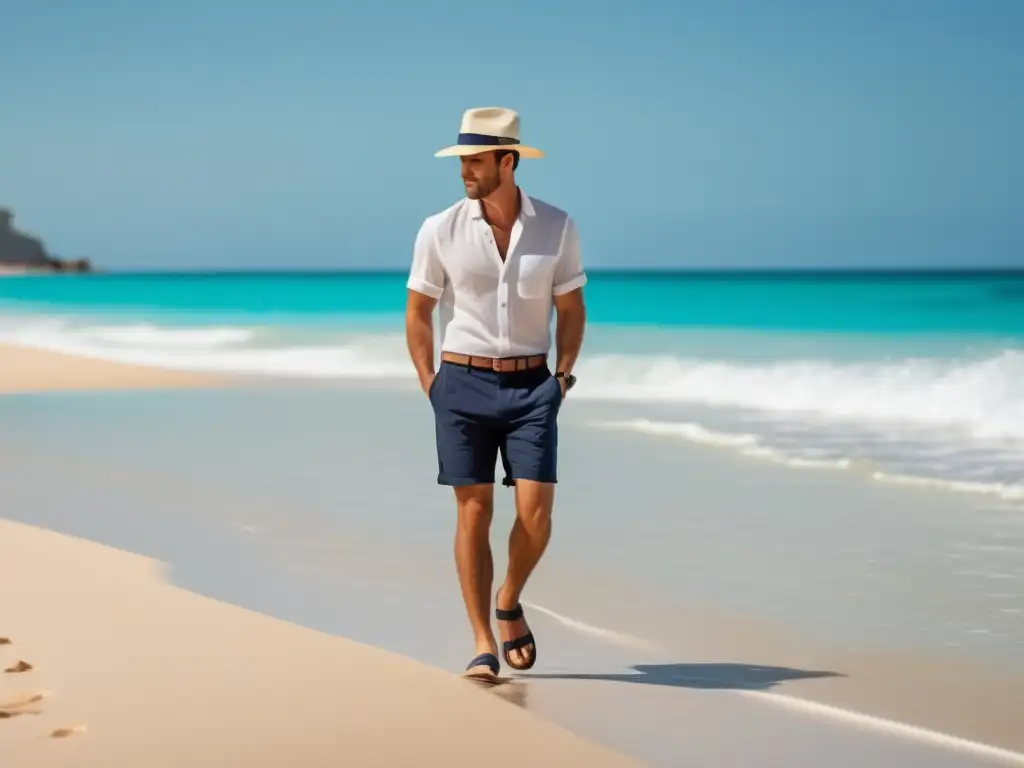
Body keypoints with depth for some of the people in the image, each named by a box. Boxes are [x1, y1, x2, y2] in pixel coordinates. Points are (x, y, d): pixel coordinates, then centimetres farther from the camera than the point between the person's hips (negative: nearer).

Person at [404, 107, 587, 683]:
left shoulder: (557, 227, -1)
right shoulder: (441, 231, -3)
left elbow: (572, 309, 9)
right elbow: (418, 313, 6)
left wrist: (562, 380, 2)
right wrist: (432, 388, 0)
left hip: (532, 386, 1)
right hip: (463, 383, 0)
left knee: (536, 512, -8)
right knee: (473, 512, -2)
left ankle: (510, 603, 21)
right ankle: (484, 645, 4)